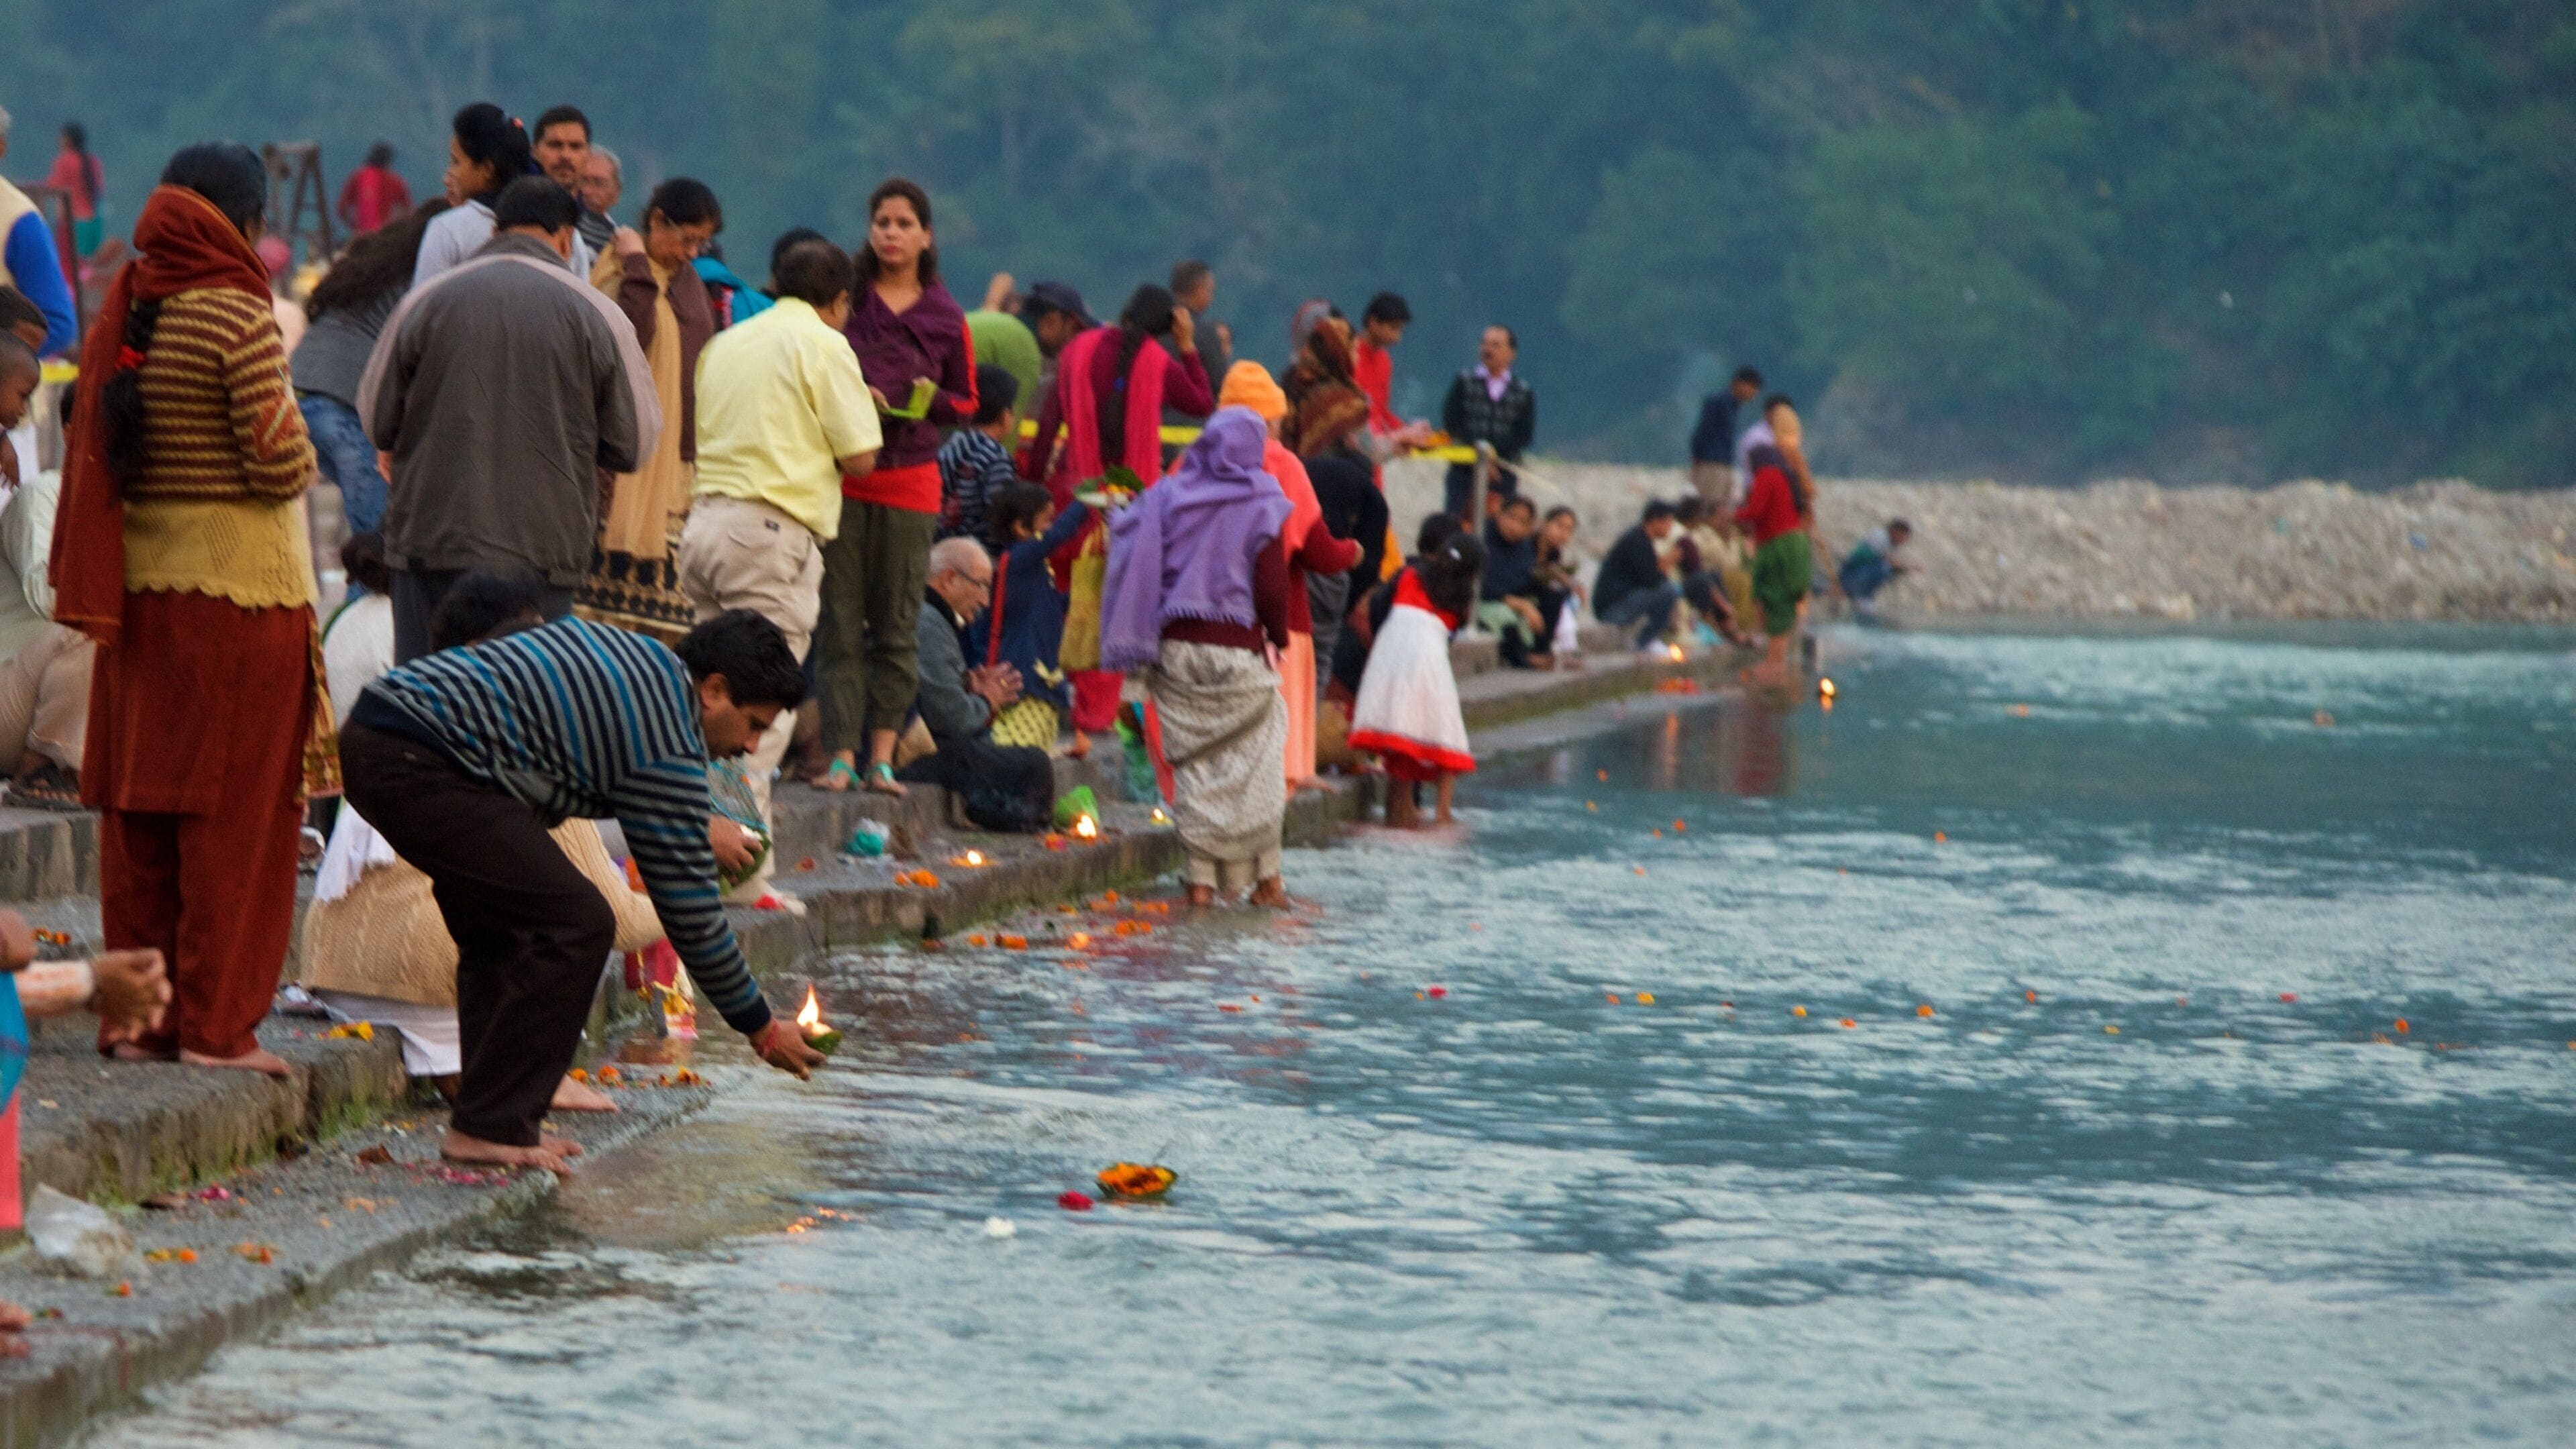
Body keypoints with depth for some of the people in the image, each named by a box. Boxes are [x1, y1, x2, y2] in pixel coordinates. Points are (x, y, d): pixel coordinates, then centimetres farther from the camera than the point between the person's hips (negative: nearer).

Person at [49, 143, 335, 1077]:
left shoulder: (125, 314, 6)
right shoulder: (237, 317, -14)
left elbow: (93, 453, 10)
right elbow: (282, 466, -15)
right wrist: (297, 452, 5)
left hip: (138, 580, 7)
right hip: (236, 582, -7)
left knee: (138, 807, 11)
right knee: (235, 811, 0)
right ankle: (216, 1024, 1)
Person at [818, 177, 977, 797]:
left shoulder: (945, 317, 8)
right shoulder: (842, 299, 4)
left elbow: (966, 402, 14)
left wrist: (931, 400, -7)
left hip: (910, 483, 1)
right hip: (839, 474, -1)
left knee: (897, 628, 1)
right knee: (840, 623, -4)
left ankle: (882, 756, 6)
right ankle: (842, 754, -3)